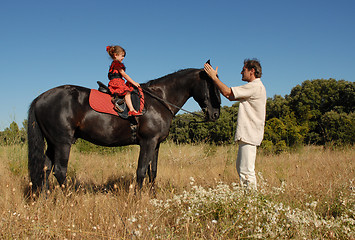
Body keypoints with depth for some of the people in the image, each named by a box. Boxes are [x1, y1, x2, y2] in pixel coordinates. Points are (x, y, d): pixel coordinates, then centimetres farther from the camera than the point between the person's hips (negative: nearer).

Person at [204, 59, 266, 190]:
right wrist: (216, 80, 17)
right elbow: (231, 96, 21)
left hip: (249, 135, -11)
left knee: (247, 171, -10)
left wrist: (214, 77, -6)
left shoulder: (255, 86, -14)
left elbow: (227, 93, -16)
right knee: (240, 167, 17)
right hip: (246, 135, 11)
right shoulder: (255, 87, 19)